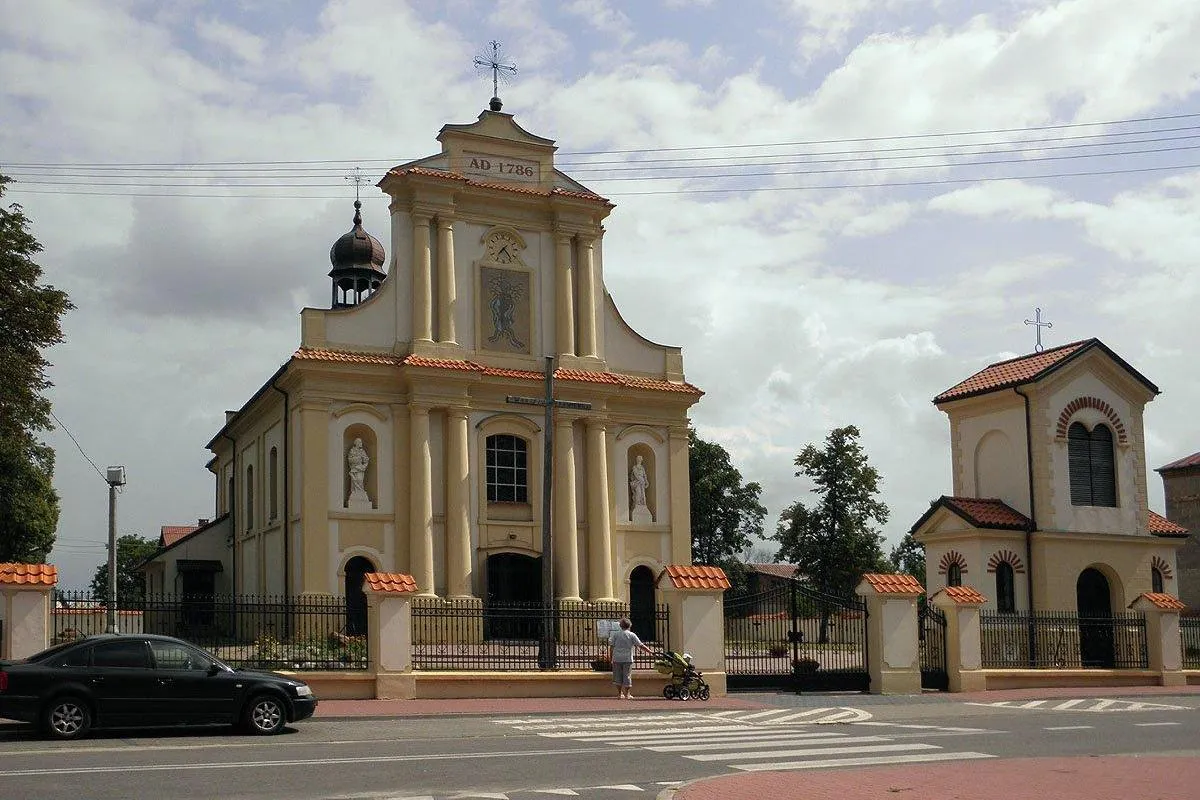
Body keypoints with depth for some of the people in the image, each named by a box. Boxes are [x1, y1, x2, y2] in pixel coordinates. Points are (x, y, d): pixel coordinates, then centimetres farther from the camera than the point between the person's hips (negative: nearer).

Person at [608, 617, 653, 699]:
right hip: (628, 659, -2)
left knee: (618, 676, 10)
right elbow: (641, 646, -5)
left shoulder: (615, 634, 2)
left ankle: (620, 693, 14)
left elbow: (611, 646, 2)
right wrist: (650, 651, 1)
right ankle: (627, 694, 6)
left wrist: (610, 656, 11)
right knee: (627, 676, 4)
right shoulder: (632, 635, -2)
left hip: (617, 658, 2)